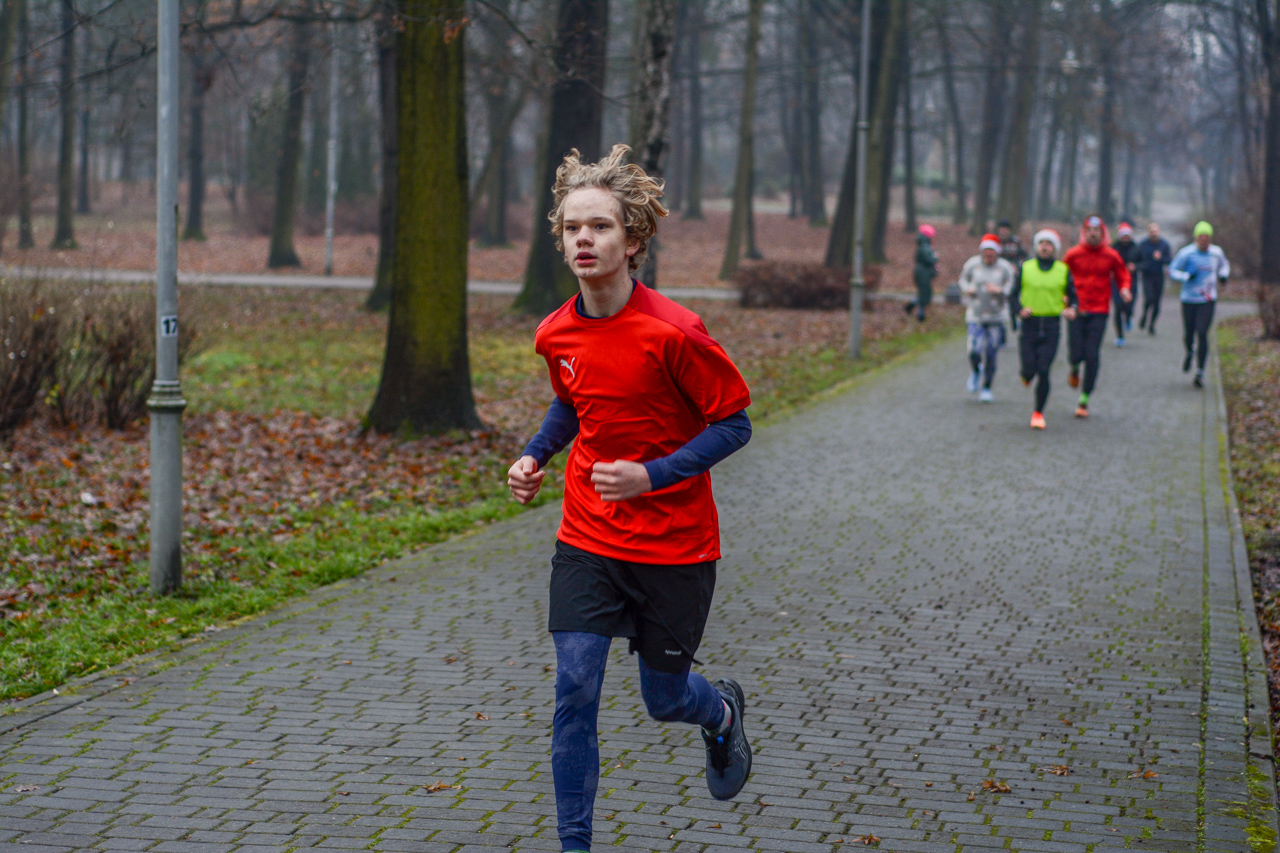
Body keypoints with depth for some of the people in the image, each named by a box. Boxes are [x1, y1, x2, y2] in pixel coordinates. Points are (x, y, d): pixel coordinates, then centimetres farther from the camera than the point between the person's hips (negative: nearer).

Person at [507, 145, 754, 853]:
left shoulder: (673, 332, -20)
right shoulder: (555, 336, -3)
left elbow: (734, 424, -13)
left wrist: (653, 475, -25)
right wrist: (535, 457, 1)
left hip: (674, 547, -3)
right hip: (587, 538, 3)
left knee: (665, 700, 11)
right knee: (574, 688, -9)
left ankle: (723, 711, 48)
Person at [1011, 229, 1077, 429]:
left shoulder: (1063, 270, 4)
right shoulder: (1025, 268, 4)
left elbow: (1072, 295, 11)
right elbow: (1015, 294, 8)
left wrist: (1071, 309, -11)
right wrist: (1020, 309, -11)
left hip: (1052, 326, -1)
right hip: (1030, 324, 1)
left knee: (1043, 371, -8)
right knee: (1029, 369, -6)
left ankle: (1038, 413, 8)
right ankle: (1027, 375, 34)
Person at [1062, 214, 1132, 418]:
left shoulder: (1111, 256, 2)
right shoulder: (1073, 254, 1)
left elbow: (1122, 275, 14)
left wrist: (1124, 289, -7)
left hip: (1099, 312, 0)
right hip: (1076, 311, 0)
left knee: (1092, 357, -6)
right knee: (1076, 354, -7)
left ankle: (1084, 400, 5)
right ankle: (1075, 369, 33)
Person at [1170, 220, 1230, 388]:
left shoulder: (1216, 252, 3)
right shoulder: (1186, 253, -8)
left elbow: (1224, 265, 24)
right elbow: (1172, 271, -5)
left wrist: (1223, 275, 2)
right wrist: (1186, 276, -23)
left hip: (1208, 300, 1)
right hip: (1188, 300, -1)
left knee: (1202, 333, -12)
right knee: (1188, 335, 4)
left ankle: (1200, 373, -8)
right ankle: (1190, 353, 43)